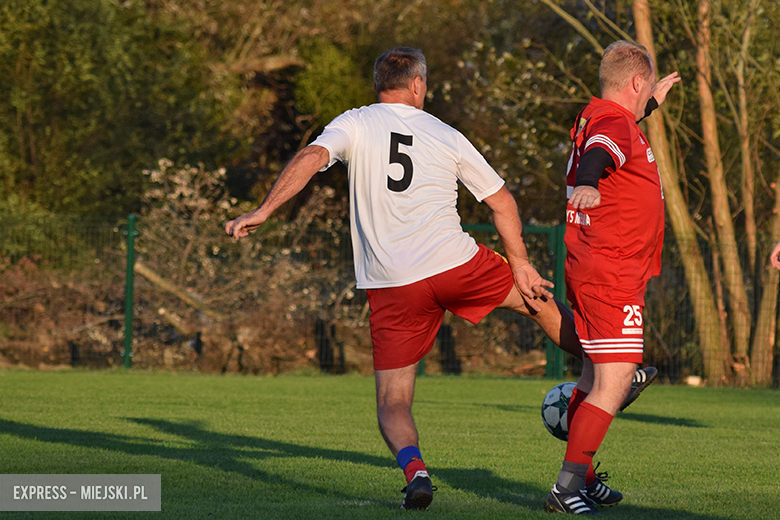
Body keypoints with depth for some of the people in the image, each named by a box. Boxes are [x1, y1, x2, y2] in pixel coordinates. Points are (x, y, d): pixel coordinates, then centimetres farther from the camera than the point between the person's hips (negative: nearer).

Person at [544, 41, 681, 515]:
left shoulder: (598, 116, 16)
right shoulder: (614, 122, -15)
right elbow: (600, 151, -39)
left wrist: (652, 104, 55)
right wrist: (587, 183, -60)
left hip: (593, 273, 11)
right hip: (611, 276, -11)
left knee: (599, 376, 20)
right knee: (614, 383, -15)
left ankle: (583, 479, 30)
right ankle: (566, 489, -19)